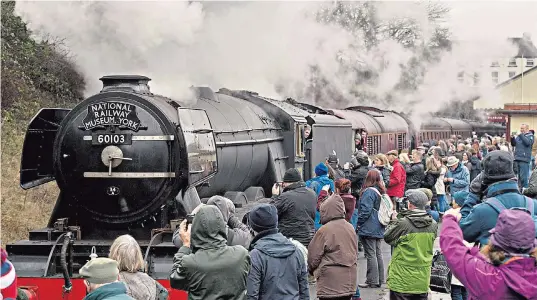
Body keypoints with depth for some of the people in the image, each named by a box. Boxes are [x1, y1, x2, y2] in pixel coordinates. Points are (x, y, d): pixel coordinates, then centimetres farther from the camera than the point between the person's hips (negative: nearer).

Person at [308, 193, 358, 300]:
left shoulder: (324, 230, -14)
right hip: (349, 282, 6)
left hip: (330, 285, -6)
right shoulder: (350, 228, 6)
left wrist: (311, 269, 13)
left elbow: (313, 257, -6)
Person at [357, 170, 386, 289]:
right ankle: (380, 280, 19)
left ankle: (372, 281, -2)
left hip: (369, 229, -9)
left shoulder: (369, 192, -17)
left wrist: (358, 224, -7)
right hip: (379, 229, 9)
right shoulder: (381, 192, 10)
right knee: (378, 254, 13)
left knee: (371, 255, -4)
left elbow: (365, 210, -19)